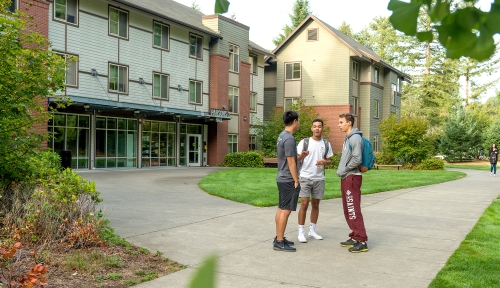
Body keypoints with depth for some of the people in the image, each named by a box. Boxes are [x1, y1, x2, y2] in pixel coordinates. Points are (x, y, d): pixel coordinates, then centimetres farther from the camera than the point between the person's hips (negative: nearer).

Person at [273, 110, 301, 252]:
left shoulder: (282, 136, 11)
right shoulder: (289, 138, -18)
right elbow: (291, 162, -19)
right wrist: (296, 181, -14)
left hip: (281, 178, 10)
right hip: (288, 180, -10)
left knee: (281, 209, 14)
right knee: (285, 210, -6)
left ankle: (279, 238, 22)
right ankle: (279, 242, -3)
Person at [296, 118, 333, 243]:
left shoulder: (326, 144, 7)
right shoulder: (304, 142, -2)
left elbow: (329, 160, 13)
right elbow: (296, 159, -3)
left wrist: (324, 162, -10)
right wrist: (302, 155, -26)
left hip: (319, 179, 4)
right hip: (305, 177, -3)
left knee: (315, 205, 10)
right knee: (304, 204, -6)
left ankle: (312, 231, 21)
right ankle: (301, 232, 2)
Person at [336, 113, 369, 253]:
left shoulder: (355, 138, -14)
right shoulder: (347, 138, 16)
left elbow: (357, 159, -22)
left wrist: (344, 170, -12)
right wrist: (340, 170, 9)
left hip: (352, 177, -10)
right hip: (346, 178, 10)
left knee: (353, 210, -10)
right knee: (348, 210, 14)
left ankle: (362, 241, -6)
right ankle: (355, 237, 22)